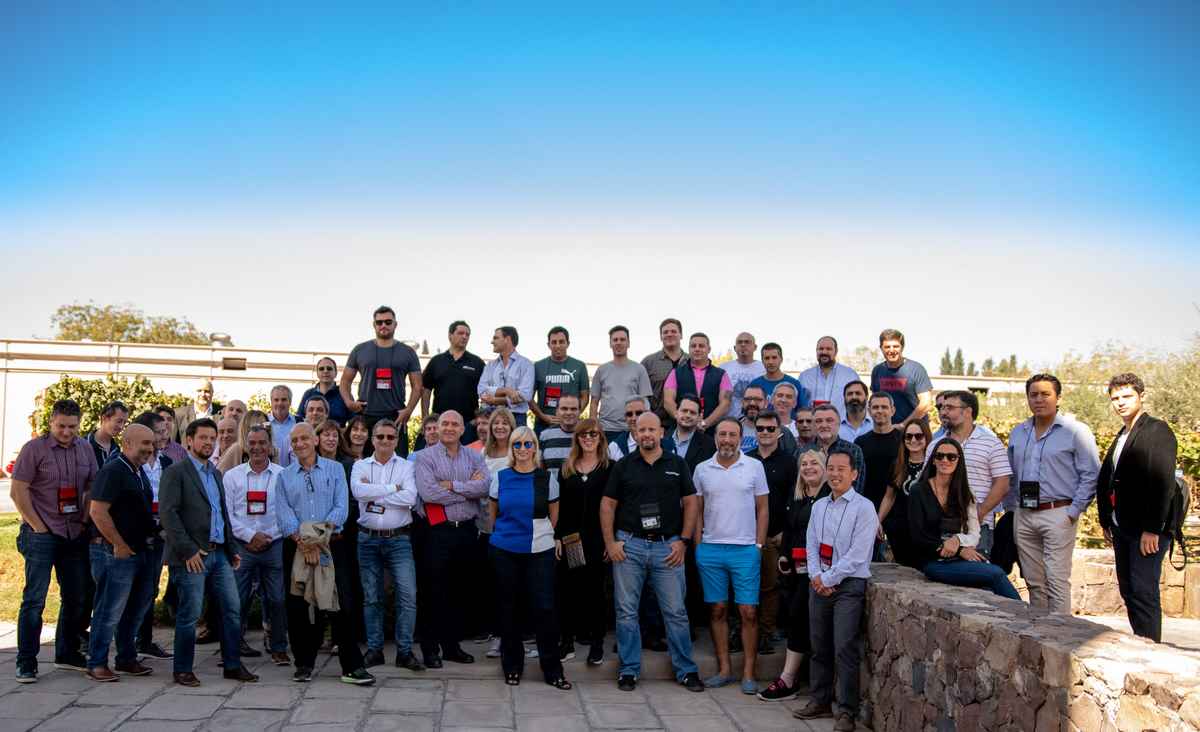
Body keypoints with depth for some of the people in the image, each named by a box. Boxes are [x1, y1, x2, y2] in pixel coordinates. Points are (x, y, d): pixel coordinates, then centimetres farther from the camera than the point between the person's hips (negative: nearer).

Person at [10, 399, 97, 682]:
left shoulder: (85, 449, 8)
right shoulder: (34, 448, -7)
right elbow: (18, 491, -9)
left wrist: (87, 523, 5)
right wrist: (38, 527, -11)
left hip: (76, 535, 6)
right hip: (41, 535, -5)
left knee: (77, 599, 11)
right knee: (34, 599, -4)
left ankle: (67, 654, 25)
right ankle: (26, 663, 3)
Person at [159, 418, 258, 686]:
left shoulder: (215, 473, 18)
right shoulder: (175, 472, -5)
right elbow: (168, 513, -14)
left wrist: (231, 549, 16)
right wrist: (188, 550, -18)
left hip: (219, 553, 7)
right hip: (192, 556, -7)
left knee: (232, 610, 6)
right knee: (189, 615, -1)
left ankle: (232, 665, 15)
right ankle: (183, 671, 12)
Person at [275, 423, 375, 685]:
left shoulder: (335, 470, 7)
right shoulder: (284, 477, 10)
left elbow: (341, 508, -3)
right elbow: (283, 513, -3)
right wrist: (302, 541, -17)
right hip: (295, 547, 2)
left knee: (339, 605, -5)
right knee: (297, 607, 5)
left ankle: (352, 666, -3)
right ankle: (304, 664, 17)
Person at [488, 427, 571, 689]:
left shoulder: (547, 478, 1)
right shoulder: (501, 477, 3)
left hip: (540, 550, -1)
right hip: (504, 550, 1)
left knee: (544, 608, -5)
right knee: (508, 607, 8)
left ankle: (552, 669, 5)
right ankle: (512, 665, 22)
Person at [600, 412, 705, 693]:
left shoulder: (677, 464, 6)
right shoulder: (623, 466, 6)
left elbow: (690, 503, 7)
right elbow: (607, 505, 6)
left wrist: (683, 541, -1)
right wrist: (610, 543, -3)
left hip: (667, 546, 0)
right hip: (629, 546, 1)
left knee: (676, 611, 2)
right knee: (626, 612, 5)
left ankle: (686, 670, 12)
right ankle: (629, 670, 15)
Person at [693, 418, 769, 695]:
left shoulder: (755, 467, 2)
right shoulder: (702, 469, 6)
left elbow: (762, 509, 5)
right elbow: (697, 510, 10)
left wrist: (759, 546, -2)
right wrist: (698, 546, 4)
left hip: (746, 549, -2)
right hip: (710, 548, 2)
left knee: (748, 612, -2)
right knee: (718, 610, 7)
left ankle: (748, 673, 5)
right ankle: (724, 669, 16)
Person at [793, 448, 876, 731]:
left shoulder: (863, 508, -8)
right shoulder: (818, 506, 12)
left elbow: (857, 554, -13)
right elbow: (811, 545, 12)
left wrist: (828, 579, -11)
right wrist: (816, 576, -4)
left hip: (849, 584, -6)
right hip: (820, 585, 6)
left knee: (845, 649, -8)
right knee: (819, 647, 11)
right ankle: (820, 701, 23)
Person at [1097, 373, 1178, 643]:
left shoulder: (1157, 431, -8)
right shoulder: (1121, 437, 17)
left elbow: (1163, 483, -17)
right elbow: (1105, 481, 18)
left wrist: (1152, 529, -21)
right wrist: (1106, 522, 12)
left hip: (1147, 530, -8)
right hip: (1122, 529, 8)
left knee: (1143, 592, -9)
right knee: (1129, 592, 10)